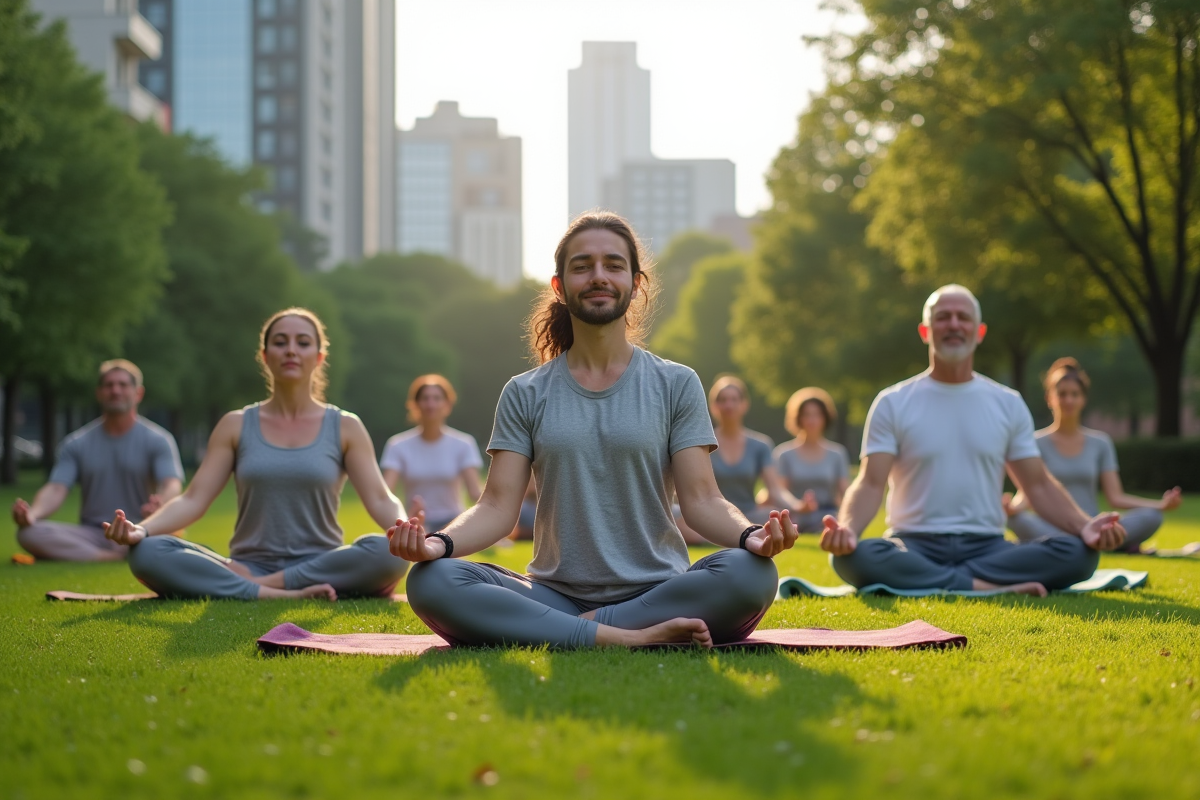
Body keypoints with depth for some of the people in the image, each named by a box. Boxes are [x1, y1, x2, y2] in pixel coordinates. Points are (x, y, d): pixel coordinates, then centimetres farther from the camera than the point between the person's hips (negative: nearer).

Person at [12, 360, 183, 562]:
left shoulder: (159, 440, 1)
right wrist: (32, 513, -26)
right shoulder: (76, 444, 9)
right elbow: (55, 489, -2)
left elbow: (172, 486, -13)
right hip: (92, 535, 3)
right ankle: (115, 558, -29)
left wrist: (161, 505, -40)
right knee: (28, 533, -25)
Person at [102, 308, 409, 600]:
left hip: (320, 569, -1)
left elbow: (379, 500, -3)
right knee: (147, 554, -25)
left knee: (388, 553, -34)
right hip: (249, 564, 1)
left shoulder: (345, 428, 7)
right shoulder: (236, 426, 9)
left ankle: (247, 584, -25)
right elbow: (193, 499, 1)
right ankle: (280, 595, -34)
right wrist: (141, 529, -19)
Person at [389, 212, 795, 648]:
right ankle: (624, 638, -29)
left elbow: (702, 500, 0)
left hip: (656, 592, -1)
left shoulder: (675, 385, 8)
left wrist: (751, 535, -23)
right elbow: (498, 506, 3)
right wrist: (440, 542, -19)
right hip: (555, 596, 1)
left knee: (751, 574, -33)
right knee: (430, 581, -27)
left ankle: (581, 630, -23)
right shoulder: (525, 395, 11)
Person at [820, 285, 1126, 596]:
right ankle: (991, 587, -29)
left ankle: (929, 582, -23)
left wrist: (1085, 526, -11)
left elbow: (1038, 485, 9)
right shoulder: (892, 403, 4)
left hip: (987, 547, 2)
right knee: (854, 557, -37)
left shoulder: (1009, 404, 12)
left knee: (1079, 553, -25)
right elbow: (871, 483, -5)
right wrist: (847, 529, -28)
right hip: (915, 547, -2)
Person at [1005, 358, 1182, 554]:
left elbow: (1115, 497, 6)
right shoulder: (1037, 442, 5)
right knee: (1017, 518, -38)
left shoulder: (1100, 443, 12)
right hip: (1050, 529, -2)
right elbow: (1026, 494, -6)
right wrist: (1011, 506, -31)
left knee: (1151, 516, -24)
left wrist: (1162, 504, -9)